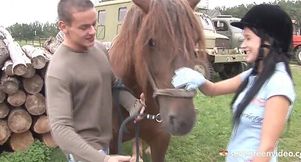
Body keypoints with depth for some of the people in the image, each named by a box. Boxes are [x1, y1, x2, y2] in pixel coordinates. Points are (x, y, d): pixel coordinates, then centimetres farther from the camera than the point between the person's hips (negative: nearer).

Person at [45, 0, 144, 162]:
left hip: (104, 139, 7)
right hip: (84, 147, -7)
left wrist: (133, 104, -13)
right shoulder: (58, 71, -27)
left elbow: (115, 84, 7)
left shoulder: (99, 48, -4)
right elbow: (60, 128, -30)